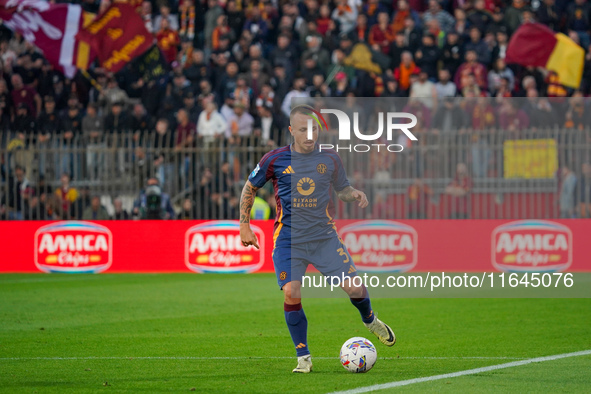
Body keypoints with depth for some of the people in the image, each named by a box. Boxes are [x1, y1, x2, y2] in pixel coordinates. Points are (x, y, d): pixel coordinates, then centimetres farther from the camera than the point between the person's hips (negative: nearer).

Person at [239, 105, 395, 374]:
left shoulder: (329, 159, 3)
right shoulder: (275, 159, -3)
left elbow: (342, 189, 18)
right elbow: (249, 189, 11)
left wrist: (355, 195, -5)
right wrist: (244, 226, 7)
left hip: (325, 237, 1)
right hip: (289, 239, -1)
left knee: (354, 288, -6)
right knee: (291, 294, -16)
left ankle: (370, 320, 30)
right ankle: (303, 357, -1)